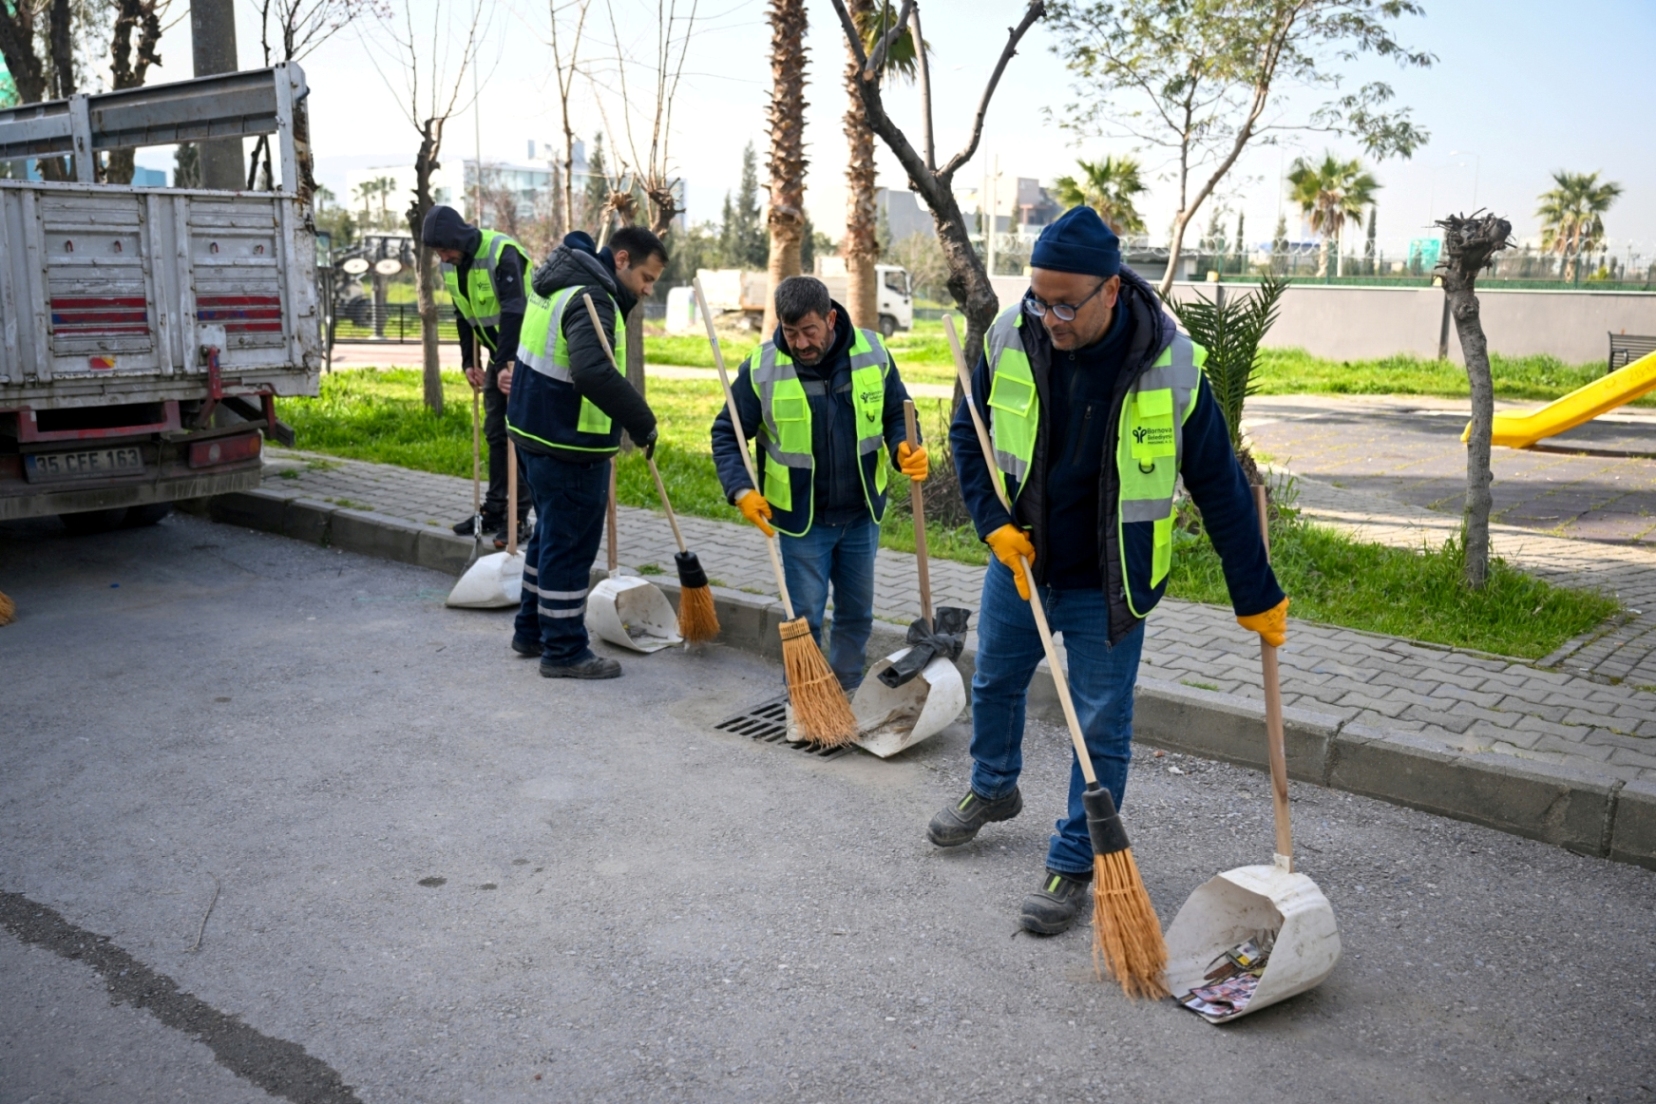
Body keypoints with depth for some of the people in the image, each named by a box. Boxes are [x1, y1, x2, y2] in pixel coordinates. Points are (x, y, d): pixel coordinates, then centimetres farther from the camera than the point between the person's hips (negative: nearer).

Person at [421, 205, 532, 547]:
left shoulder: (501, 253, -24)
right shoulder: (451, 265, 2)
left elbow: (514, 313, -30)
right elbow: (463, 315, 11)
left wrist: (507, 365, -33)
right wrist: (469, 362, 6)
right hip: (499, 353, 8)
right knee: (495, 432, 10)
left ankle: (519, 516, -3)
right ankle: (494, 510, 17)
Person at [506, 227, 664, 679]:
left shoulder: (558, 281, 12)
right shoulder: (590, 300, -21)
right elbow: (593, 372, -37)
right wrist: (642, 422, -30)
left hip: (535, 431, 10)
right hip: (569, 445, -10)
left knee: (550, 534, 21)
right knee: (570, 545, 0)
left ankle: (532, 630, 33)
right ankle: (564, 651, 10)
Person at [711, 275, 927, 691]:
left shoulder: (872, 353, -8)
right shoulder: (762, 368, -14)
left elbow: (896, 413, 5)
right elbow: (726, 433, -5)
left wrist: (905, 449, -16)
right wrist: (742, 490, -20)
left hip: (862, 515, 3)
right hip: (801, 519, -3)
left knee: (858, 615, 16)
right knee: (804, 620, 4)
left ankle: (848, 695, 34)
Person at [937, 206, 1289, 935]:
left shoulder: (1170, 366, -22)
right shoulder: (1009, 339, -14)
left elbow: (1219, 486, -13)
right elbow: (968, 435, 2)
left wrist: (1256, 597, -9)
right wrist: (994, 522, -10)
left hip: (1108, 584, -3)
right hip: (1018, 560, 4)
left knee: (1102, 729, 4)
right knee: (994, 683, 22)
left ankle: (1074, 864, 22)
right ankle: (993, 790, 49)